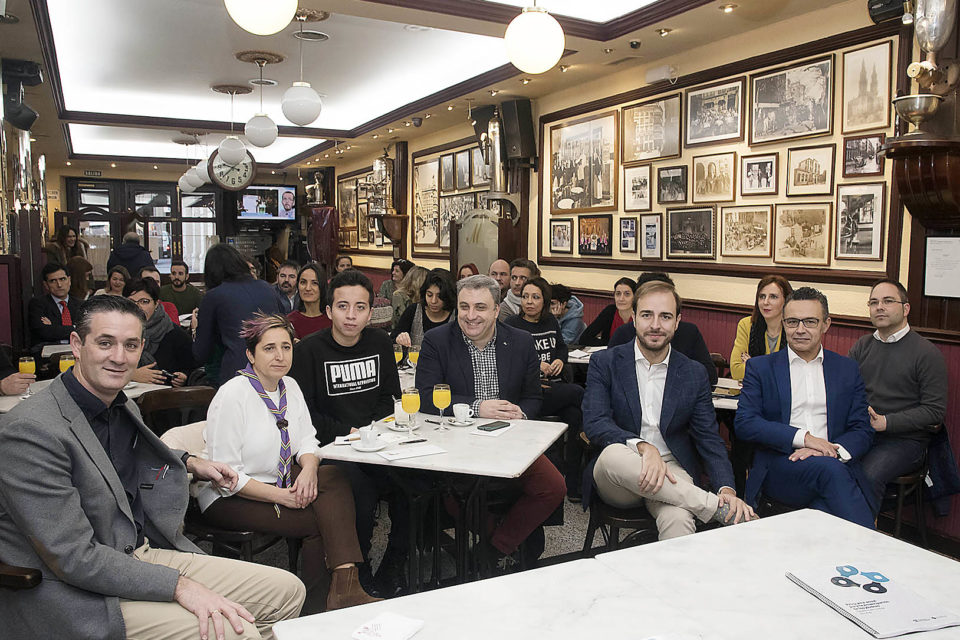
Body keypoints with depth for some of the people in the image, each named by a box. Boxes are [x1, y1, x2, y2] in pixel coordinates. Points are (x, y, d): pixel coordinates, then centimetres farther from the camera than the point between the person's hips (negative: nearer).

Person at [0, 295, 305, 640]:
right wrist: (179, 586, -24)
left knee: (287, 590, 2)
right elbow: (73, 557, -23)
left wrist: (190, 463, 18)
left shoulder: (122, 407, 7)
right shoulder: (31, 430, -20)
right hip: (79, 595, -8)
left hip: (144, 553, 9)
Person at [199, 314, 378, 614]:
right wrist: (280, 495, -23)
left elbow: (307, 439, 8)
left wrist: (309, 469, -16)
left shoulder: (290, 386, 4)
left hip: (280, 482, 6)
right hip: (228, 499, -6)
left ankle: (345, 586, -28)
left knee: (333, 478, -23)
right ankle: (315, 605, -6)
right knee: (320, 521, -23)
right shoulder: (232, 395, -17)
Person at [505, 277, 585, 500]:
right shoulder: (512, 325, 1)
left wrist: (560, 360, 7)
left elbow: (562, 346, 30)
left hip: (554, 385, 5)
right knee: (579, 392, -26)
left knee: (575, 415, -23)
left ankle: (573, 485, -18)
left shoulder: (551, 322, 17)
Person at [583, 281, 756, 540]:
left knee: (678, 519, -37)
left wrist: (727, 489, -13)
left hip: (671, 471, 0)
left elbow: (709, 439, 6)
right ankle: (720, 509, -25)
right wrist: (643, 447, -28)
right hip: (615, 479, 1)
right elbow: (594, 423, -10)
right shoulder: (604, 363, 2)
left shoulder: (694, 375, 8)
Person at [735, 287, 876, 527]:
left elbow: (863, 431, 10)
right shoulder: (760, 367, 10)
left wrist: (831, 450, -12)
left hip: (835, 463, 1)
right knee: (831, 470, -32)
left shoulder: (847, 369, 17)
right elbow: (744, 423, -2)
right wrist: (802, 437, -13)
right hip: (779, 467, 0)